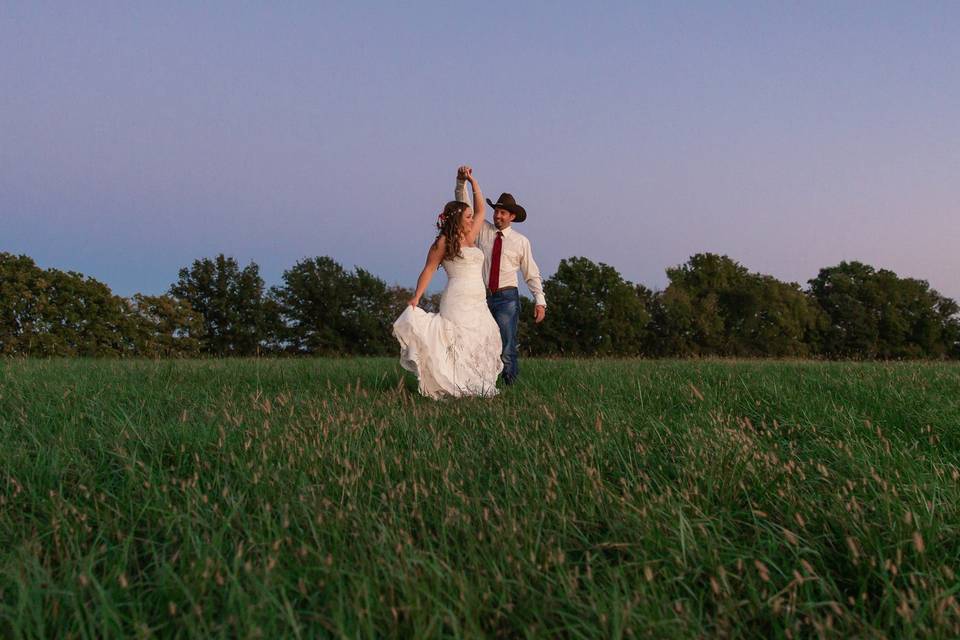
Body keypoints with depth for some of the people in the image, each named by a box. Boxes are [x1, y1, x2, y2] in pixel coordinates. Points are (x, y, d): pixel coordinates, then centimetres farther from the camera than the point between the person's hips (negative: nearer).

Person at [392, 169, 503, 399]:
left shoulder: (470, 238, 20)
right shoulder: (443, 242, 1)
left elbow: (481, 209, 28)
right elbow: (428, 270, -2)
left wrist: (472, 181, 27)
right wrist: (416, 297, -12)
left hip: (479, 303, 7)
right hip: (457, 300, -7)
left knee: (483, 343, -1)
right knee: (459, 342, -13)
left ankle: (478, 386, 0)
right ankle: (456, 386, -14)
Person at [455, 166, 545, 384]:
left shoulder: (521, 241, 4)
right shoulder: (482, 230, 7)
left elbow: (532, 274, 4)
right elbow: (464, 205, 0)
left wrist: (540, 301, -5)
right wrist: (462, 181, -16)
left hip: (507, 297, -2)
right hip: (481, 295, 2)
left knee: (507, 346, -7)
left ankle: (511, 383, 2)